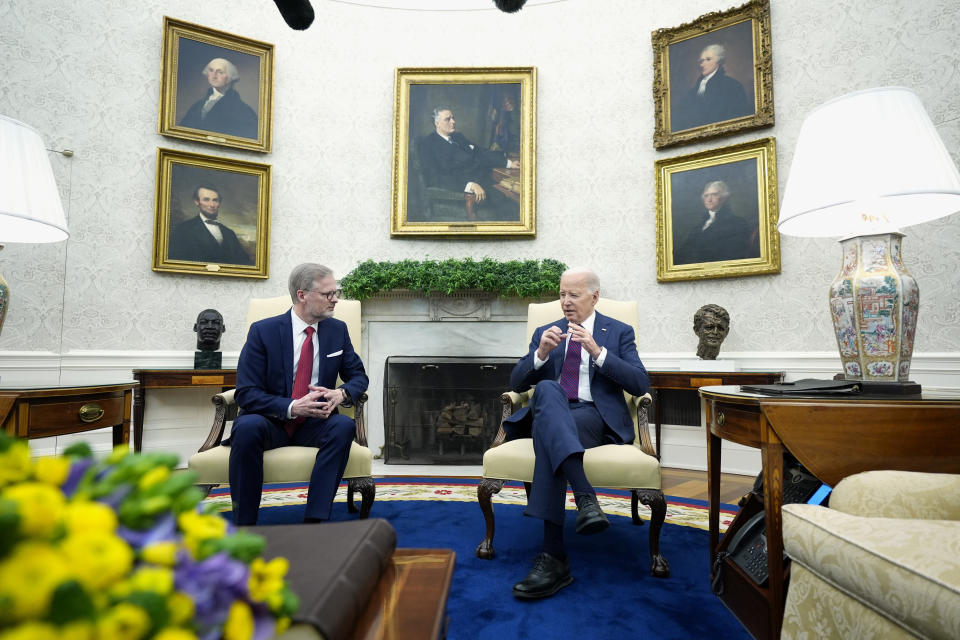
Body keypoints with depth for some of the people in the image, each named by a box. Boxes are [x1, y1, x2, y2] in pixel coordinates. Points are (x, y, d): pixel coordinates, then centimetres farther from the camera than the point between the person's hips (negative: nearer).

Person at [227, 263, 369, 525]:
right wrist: (292, 407, -25)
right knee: (248, 426, -35)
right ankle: (244, 524, -22)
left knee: (344, 425, -29)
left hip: (314, 424, 2)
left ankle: (314, 520, -29)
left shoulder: (337, 330, 4)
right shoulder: (262, 331, -6)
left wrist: (342, 393, -15)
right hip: (270, 422, -2)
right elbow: (246, 394, -9)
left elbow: (358, 376, 9)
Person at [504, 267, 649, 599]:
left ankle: (554, 556, -38)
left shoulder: (619, 332, 13)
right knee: (547, 389, -36)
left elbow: (640, 384, -1)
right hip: (548, 414, 2)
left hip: (596, 417, -2)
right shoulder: (545, 332, 20)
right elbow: (516, 383, 11)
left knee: (547, 433, -36)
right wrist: (541, 353, -8)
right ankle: (585, 496, -50)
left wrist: (597, 351, -13)